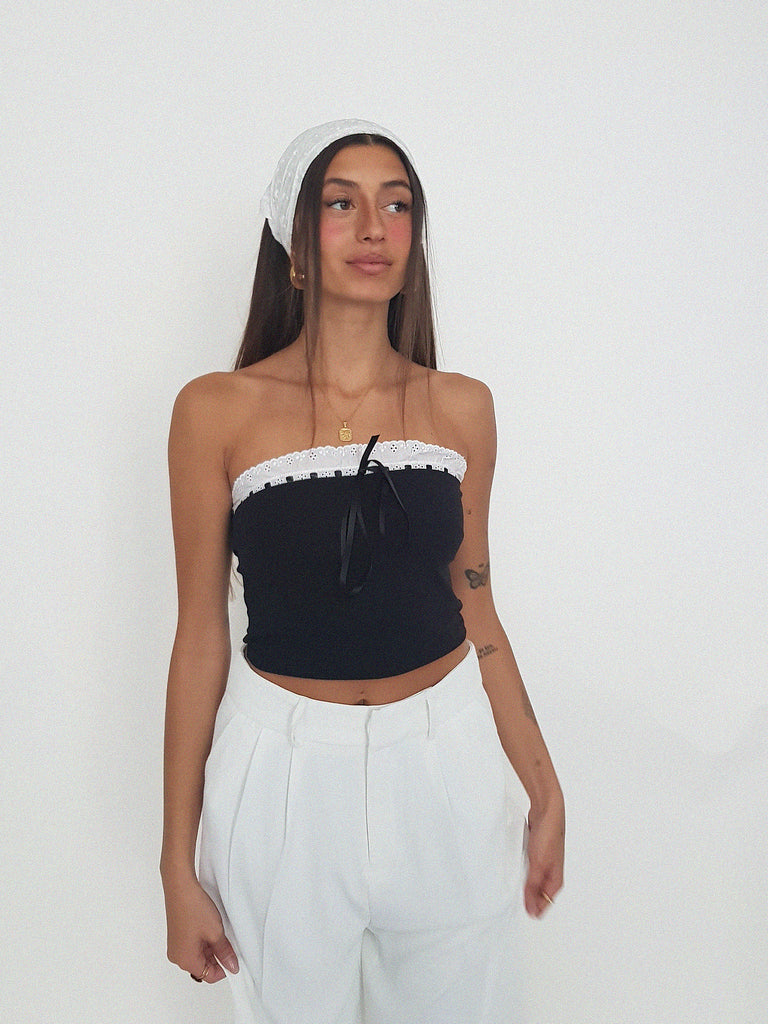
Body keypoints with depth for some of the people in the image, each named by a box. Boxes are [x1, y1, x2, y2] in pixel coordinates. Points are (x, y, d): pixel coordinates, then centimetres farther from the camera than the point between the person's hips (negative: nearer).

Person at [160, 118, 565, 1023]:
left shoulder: (461, 407, 1)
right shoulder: (217, 411, -7)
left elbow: (475, 613, 8)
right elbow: (200, 638, -4)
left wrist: (545, 792, 11)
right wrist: (178, 863, -1)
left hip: (447, 763, 2)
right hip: (286, 774, -2)